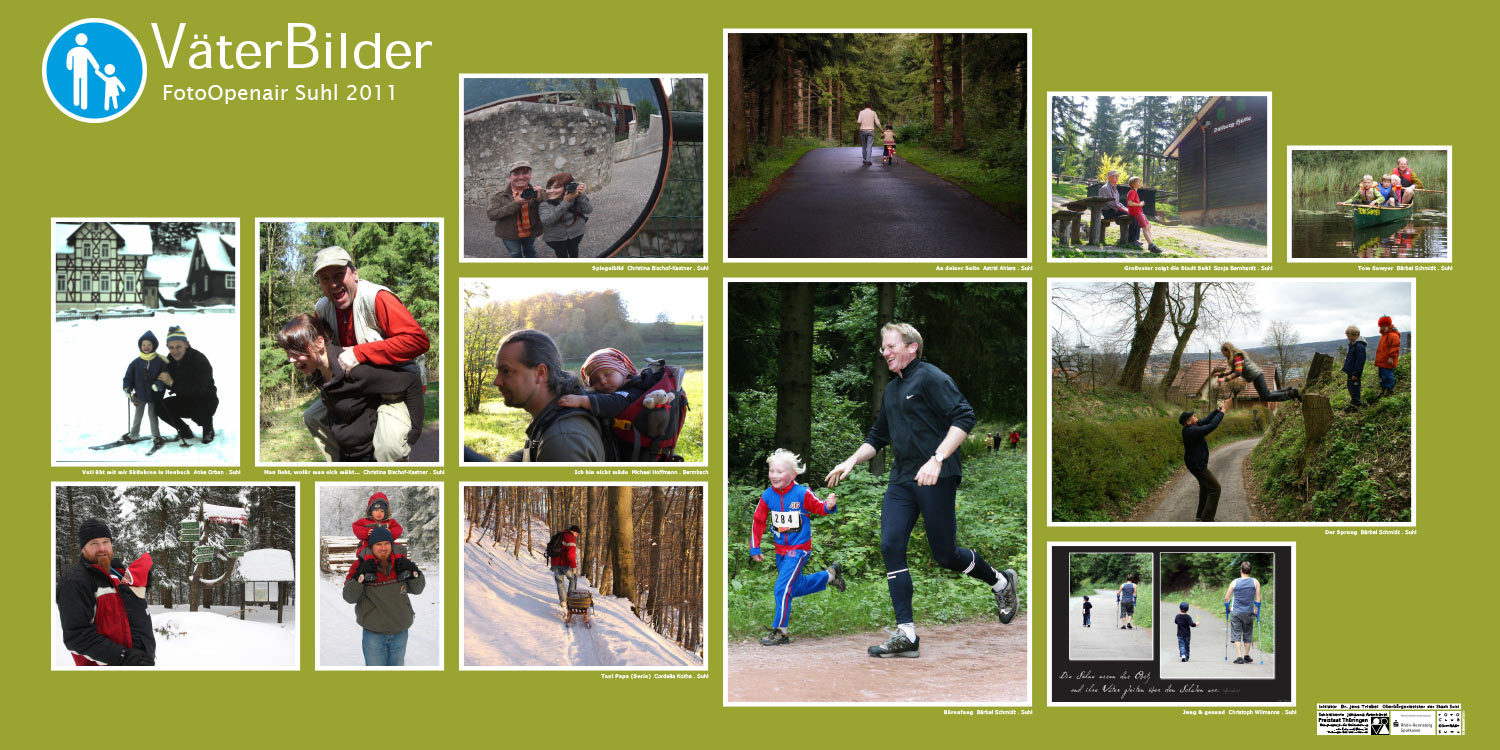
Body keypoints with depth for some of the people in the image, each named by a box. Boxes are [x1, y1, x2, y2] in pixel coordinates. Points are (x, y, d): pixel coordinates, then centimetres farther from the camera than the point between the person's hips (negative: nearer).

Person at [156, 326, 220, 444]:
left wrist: (173, 383, -41)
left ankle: (208, 430, 2)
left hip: (205, 399, -6)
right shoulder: (169, 360, -6)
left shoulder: (200, 360, -27)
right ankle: (185, 431, 7)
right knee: (161, 407, -18)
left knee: (200, 414, -37)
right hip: (184, 401, 6)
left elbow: (199, 390, -37)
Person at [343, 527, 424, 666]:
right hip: (374, 633, -3)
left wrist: (413, 571, -14)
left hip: (400, 632, 3)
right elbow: (349, 597, -13)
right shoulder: (361, 566, -10)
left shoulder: (401, 563, -2)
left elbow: (417, 589, 5)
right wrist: (361, 575, -27)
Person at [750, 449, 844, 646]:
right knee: (796, 587, 20)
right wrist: (755, 548, 7)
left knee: (782, 588, -14)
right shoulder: (768, 496, -5)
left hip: (799, 549, -6)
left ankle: (780, 632, -5)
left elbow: (818, 507, -4)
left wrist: (829, 505, -28)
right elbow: (758, 522, 6)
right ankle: (829, 575, 42)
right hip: (780, 549, 6)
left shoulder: (802, 494, -17)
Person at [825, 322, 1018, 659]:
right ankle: (906, 635, -6)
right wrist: (851, 461, 14)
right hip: (901, 480, 8)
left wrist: (936, 460, -25)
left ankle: (1001, 583, 28)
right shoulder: (892, 389, 19)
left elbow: (964, 418, -17)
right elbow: (878, 436, 30)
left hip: (936, 479, -8)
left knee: (945, 555, -2)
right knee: (891, 547, -7)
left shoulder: (930, 378, -7)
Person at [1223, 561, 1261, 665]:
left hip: (1235, 613, -1)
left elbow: (1226, 599, 1)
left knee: (1236, 635, 2)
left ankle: (1239, 657, -8)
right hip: (1248, 613, 1)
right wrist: (1256, 612, 11)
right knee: (1247, 635, 15)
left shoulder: (1234, 582, -2)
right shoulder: (1255, 582, 0)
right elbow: (1258, 599, 1)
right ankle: (1246, 656, 22)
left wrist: (1228, 609, 17)